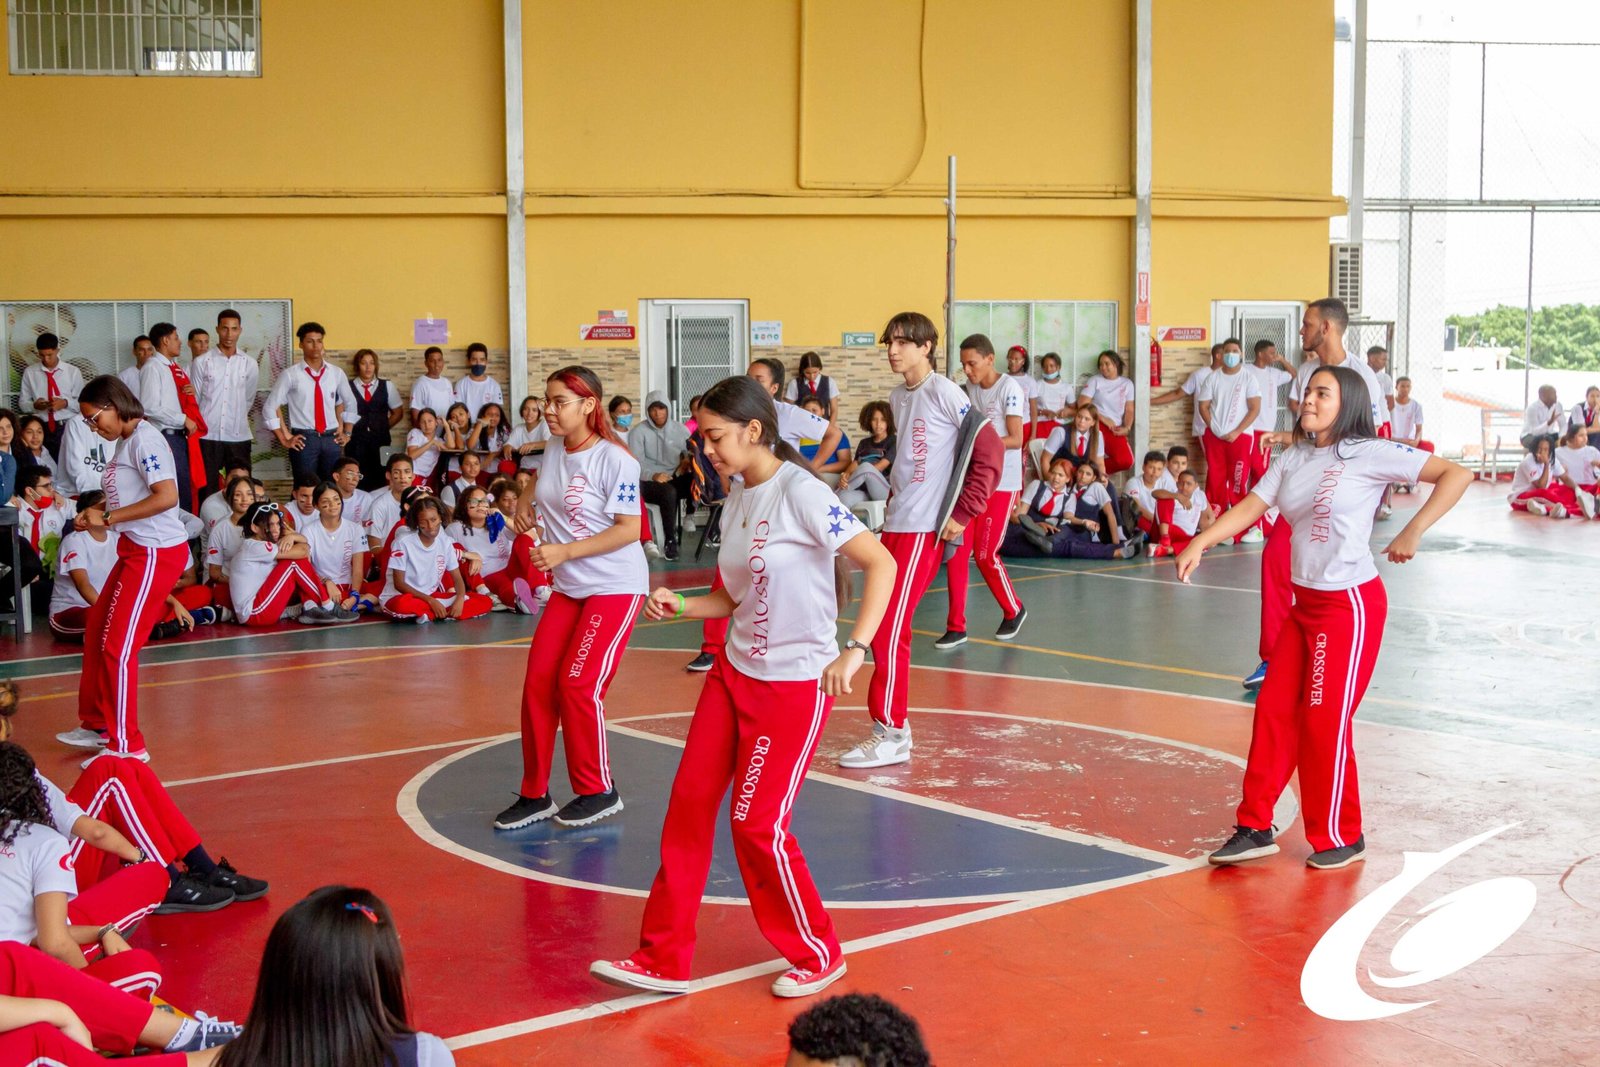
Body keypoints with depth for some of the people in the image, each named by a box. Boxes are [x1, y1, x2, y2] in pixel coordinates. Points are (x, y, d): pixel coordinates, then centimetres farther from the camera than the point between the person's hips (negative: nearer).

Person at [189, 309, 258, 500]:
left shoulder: (250, 364, 6)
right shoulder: (201, 362, 1)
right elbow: (194, 400, 5)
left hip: (239, 436, 1)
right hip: (208, 436, -1)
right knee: (207, 491, 2)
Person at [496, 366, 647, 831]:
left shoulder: (614, 459, -16)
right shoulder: (553, 454, 6)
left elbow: (630, 530, -20)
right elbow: (541, 491, 29)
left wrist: (564, 551, -24)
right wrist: (523, 505, 7)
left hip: (615, 587, -7)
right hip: (567, 588, 7)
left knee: (578, 685, -12)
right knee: (538, 683, 0)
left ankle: (599, 792, 6)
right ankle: (534, 794, 11)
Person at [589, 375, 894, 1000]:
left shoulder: (800, 492, -16)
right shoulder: (738, 498, 9)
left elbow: (880, 564, -22)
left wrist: (855, 649, -30)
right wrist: (680, 606, -1)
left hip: (795, 682, -8)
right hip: (734, 671, 8)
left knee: (758, 824, -4)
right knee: (688, 804, 4)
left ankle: (818, 956, 18)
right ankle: (664, 960, 14)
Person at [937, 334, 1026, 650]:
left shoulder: (1009, 388, -11)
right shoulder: (969, 388, 9)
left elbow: (1015, 440, -15)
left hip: (1001, 483, -6)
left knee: (985, 554, -4)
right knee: (957, 550, -2)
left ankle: (1014, 611, 22)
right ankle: (956, 626, 4)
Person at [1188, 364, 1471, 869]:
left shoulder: (1369, 454, -10)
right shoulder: (1293, 460, 10)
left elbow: (1456, 475, -14)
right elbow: (1249, 507, 4)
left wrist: (1413, 532, -21)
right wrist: (1199, 543, -9)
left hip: (1351, 604, -7)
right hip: (1304, 602, 7)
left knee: (1324, 722, -3)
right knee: (1274, 711, 5)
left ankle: (1343, 839, 14)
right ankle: (1255, 828, 14)